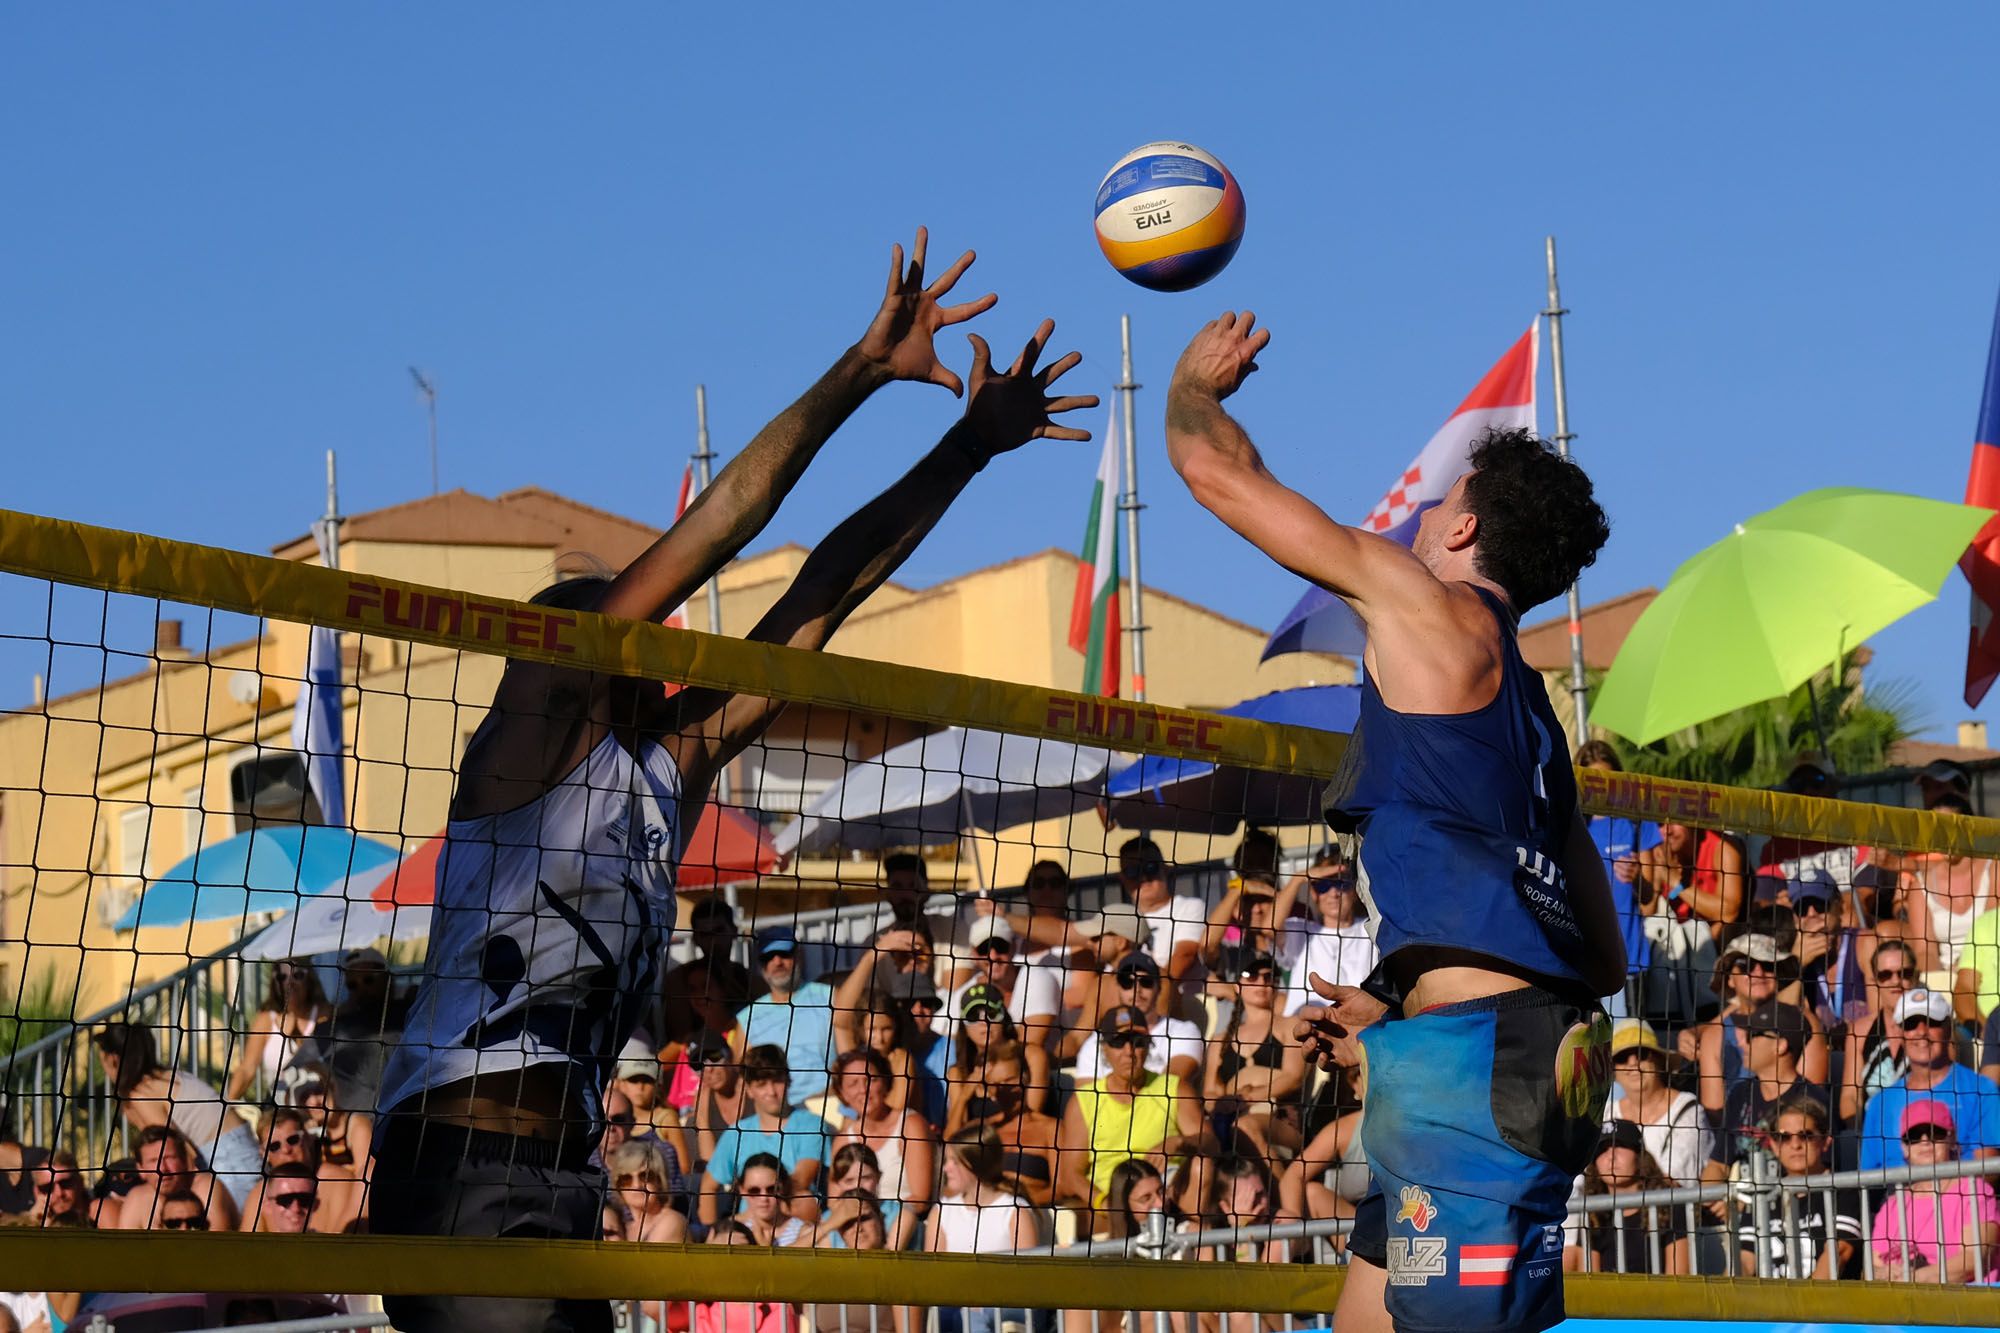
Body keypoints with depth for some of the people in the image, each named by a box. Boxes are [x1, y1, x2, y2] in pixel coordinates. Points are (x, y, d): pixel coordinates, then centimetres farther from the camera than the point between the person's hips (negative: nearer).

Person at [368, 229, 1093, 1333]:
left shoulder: (670, 767, 20)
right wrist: (864, 369, -6)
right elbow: (708, 535, -3)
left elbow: (816, 600, 21)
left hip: (559, 1178, 8)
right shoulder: (537, 730, 1)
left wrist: (972, 444, 23)